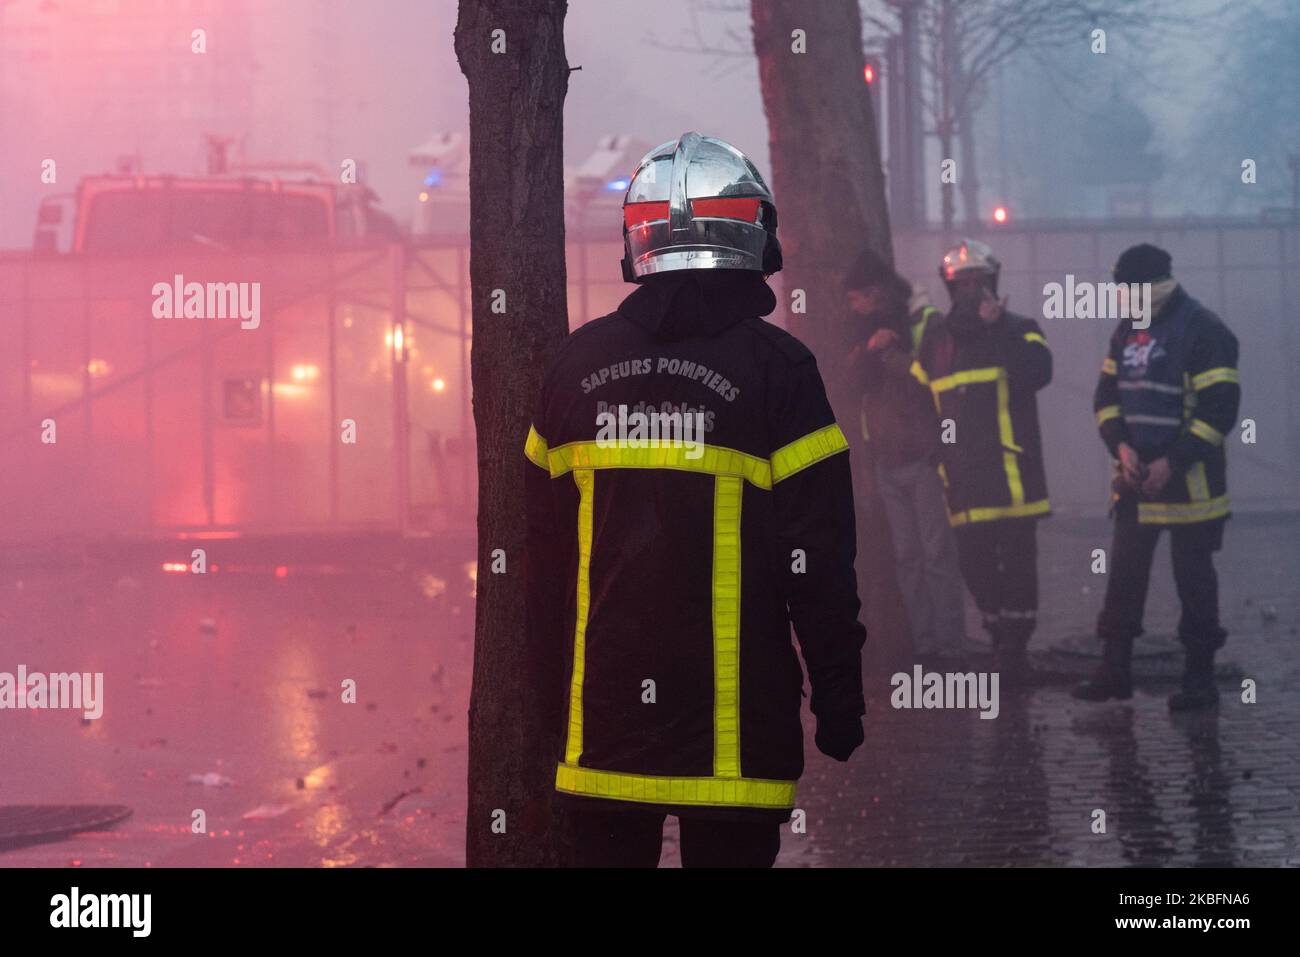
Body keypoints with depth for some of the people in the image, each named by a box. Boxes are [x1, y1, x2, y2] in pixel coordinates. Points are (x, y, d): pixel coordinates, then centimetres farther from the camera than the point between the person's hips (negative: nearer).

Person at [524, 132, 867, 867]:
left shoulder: (579, 363, 4)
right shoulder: (775, 369, -8)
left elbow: (546, 541, 10)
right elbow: (818, 556, -8)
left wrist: (555, 666, 20)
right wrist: (840, 692, -1)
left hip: (605, 703, 4)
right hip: (732, 713, -4)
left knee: (609, 844, 12)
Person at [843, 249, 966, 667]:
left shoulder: (930, 325, -6)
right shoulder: (872, 329, 15)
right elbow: (858, 375, 2)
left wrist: (893, 356, -13)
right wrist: (871, 347, -16)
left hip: (925, 456, -7)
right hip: (888, 460, 7)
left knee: (937, 551, -8)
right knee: (907, 555, 6)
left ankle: (947, 644, -8)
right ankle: (923, 644, 8)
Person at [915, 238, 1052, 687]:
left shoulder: (1018, 330, 3)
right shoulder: (936, 345, 14)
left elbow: (1037, 372, -18)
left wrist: (998, 328, -20)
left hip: (1013, 473, -4)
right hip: (964, 478, 4)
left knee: (1016, 562, -4)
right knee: (975, 565, 6)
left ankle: (1014, 649, 2)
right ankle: (1006, 648, 18)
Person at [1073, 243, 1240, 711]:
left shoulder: (1204, 330, -13)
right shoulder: (1128, 329, 9)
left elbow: (1219, 409, -17)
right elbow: (1107, 393, 14)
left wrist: (1173, 463, -18)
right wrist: (1121, 445, -4)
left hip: (1189, 480, -7)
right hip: (1136, 478, 7)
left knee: (1193, 578, 3)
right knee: (1124, 572, 9)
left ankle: (1199, 678, 12)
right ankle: (1114, 669, 18)